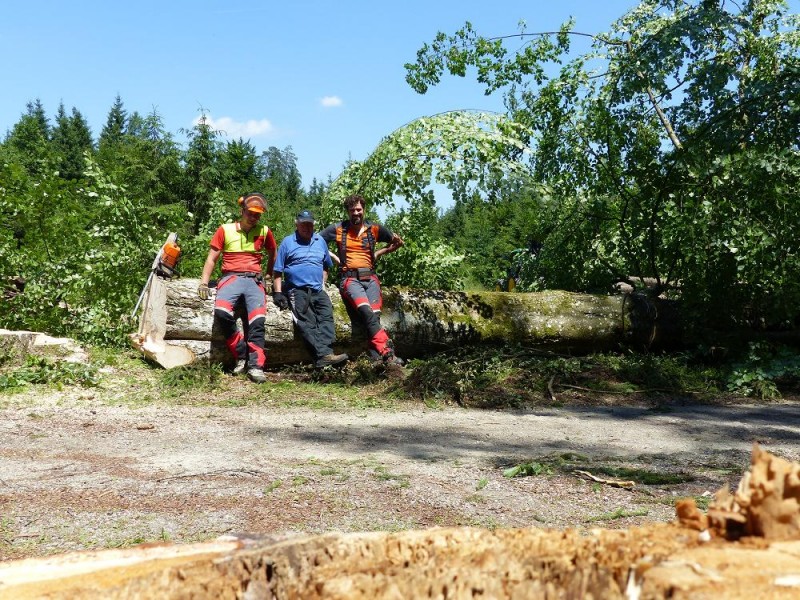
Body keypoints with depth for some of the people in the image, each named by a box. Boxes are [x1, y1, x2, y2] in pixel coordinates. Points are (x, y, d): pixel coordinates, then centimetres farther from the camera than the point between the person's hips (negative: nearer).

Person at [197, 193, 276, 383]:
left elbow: (273, 255, 30)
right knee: (221, 312, -31)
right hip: (231, 278, -1)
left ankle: (255, 365, -25)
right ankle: (241, 355, -16)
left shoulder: (264, 232, 12)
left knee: (257, 320, -26)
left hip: (254, 280, 1)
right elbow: (212, 258, 9)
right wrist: (204, 283, 0)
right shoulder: (225, 230, 9)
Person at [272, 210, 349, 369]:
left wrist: (323, 283, 14)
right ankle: (323, 354, -35)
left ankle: (326, 353, -34)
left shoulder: (320, 241, 20)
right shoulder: (287, 242, 8)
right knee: (308, 324, -21)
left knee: (326, 317, -21)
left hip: (318, 291, 4)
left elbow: (326, 266, 30)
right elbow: (278, 271, 5)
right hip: (297, 291, -4)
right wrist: (278, 293, -5)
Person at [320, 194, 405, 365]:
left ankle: (376, 358, -24)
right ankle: (387, 352, -36)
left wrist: (378, 253, 13)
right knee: (367, 313, -28)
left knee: (374, 316, -19)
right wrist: (335, 258, 4)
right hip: (350, 279, -3)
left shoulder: (374, 229, 11)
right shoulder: (337, 229, 6)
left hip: (370, 278, 3)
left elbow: (397, 242, 23)